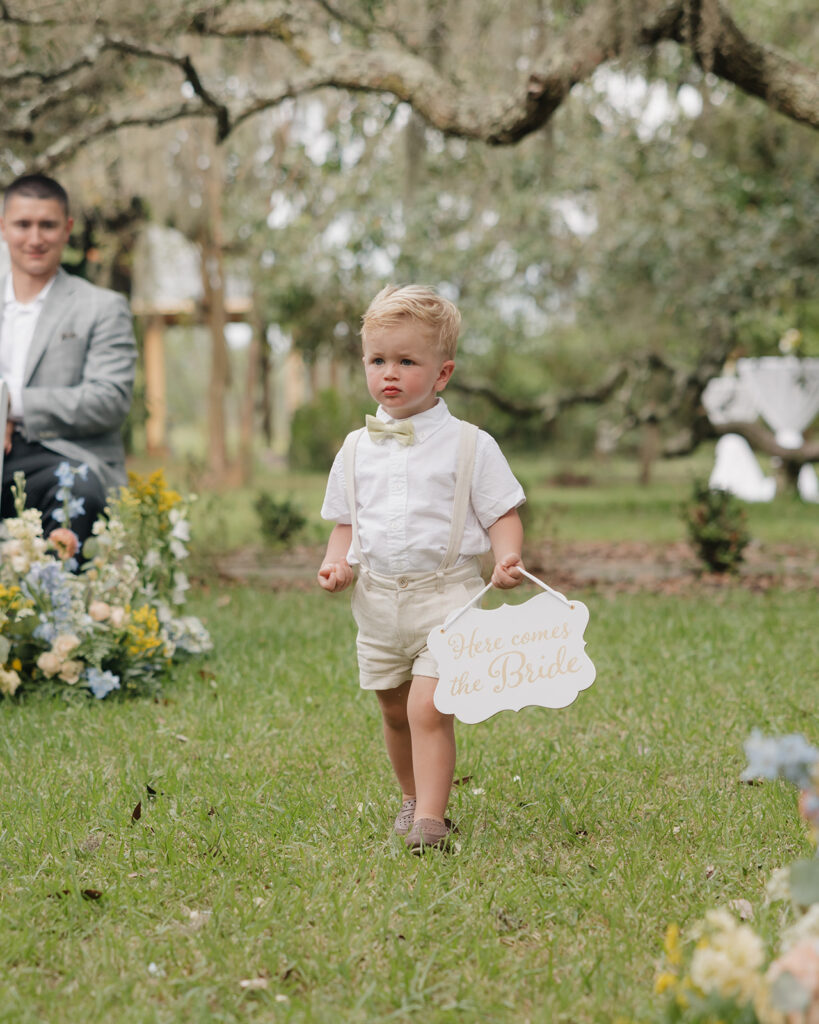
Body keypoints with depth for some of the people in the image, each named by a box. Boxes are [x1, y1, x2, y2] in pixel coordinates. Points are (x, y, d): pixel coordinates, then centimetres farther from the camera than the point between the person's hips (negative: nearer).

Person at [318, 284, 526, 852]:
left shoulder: (469, 444, -4)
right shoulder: (357, 449, 8)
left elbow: (503, 514, -2)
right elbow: (346, 521, 16)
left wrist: (507, 559, -21)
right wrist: (337, 562, -3)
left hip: (446, 595, -5)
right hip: (378, 600, 5)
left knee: (428, 709, -16)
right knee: (394, 711, 14)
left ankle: (430, 819, -14)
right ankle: (413, 796, 34)